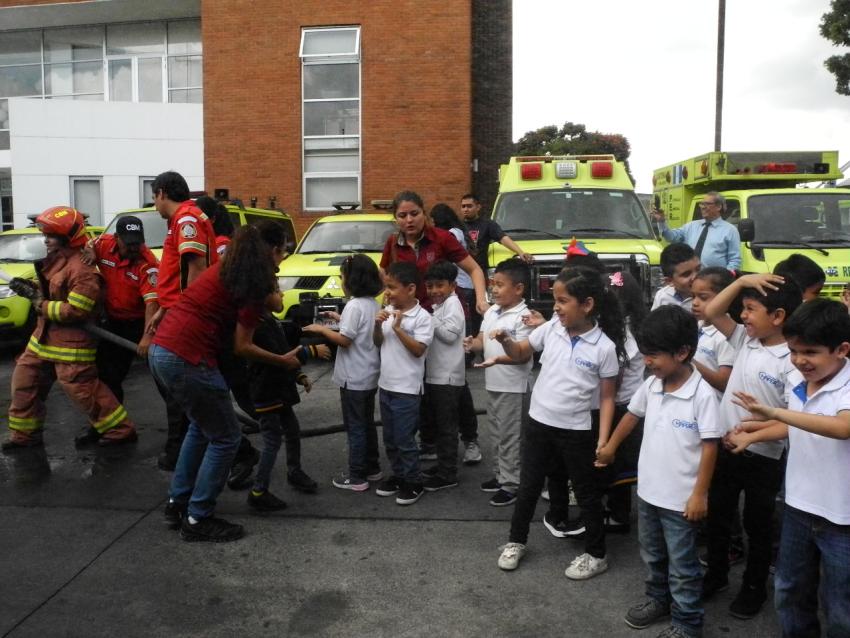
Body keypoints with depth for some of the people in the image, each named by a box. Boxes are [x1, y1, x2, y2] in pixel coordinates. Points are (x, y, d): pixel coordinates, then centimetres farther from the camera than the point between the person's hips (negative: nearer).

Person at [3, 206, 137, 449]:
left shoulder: (81, 269, -23)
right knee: (24, 379, 15)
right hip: (45, 336, 10)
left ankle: (121, 430, 6)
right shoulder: (56, 260, 9)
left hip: (71, 342, -10)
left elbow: (75, 311, -26)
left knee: (83, 390, -6)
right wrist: (31, 288, 4)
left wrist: (40, 303, -17)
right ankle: (25, 434, 28)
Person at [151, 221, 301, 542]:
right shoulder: (254, 282, -8)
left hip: (161, 349, 9)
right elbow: (242, 347, -7)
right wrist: (285, 361, 4)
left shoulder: (229, 267, 15)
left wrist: (267, 298, 19)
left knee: (201, 426, 26)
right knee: (225, 437, 6)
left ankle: (177, 503, 34)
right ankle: (197, 519, 14)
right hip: (188, 358, -9)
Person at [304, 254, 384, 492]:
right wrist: (340, 319, 16)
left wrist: (321, 329, -10)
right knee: (367, 423, 18)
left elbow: (345, 340, -21)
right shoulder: (374, 305, 8)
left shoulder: (355, 305, -19)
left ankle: (357, 477, 7)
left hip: (354, 378, -9)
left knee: (355, 427, 0)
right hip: (370, 375, 9)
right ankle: (372, 469, 27)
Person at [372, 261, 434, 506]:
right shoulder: (387, 311, 4)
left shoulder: (422, 317, -14)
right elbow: (377, 344, 11)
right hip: (385, 385, 7)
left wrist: (398, 328, -24)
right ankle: (397, 475, 32)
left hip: (407, 389, -7)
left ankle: (413, 482, 16)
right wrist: (378, 326, -8)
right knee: (390, 438, 17)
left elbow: (418, 350, -18)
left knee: (404, 439, 1)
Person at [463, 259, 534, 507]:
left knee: (510, 436, 1)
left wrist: (498, 359, -35)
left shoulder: (523, 317, -17)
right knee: (496, 434, 19)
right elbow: (483, 339, 12)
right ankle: (500, 475, 33)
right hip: (493, 384, 8)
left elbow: (524, 355, -21)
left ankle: (512, 484, 12)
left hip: (513, 387, -8)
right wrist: (472, 343, -11)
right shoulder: (491, 312, 7)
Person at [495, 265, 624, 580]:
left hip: (576, 431, -4)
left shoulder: (604, 346, -14)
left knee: (587, 493, 12)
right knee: (528, 487, 17)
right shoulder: (551, 329, -5)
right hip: (538, 423, 4)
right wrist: (505, 341, -13)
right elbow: (520, 352, 9)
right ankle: (515, 542, 35)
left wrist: (603, 440, -11)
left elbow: (607, 397, -8)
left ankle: (596, 555, 30)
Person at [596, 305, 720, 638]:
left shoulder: (702, 393, -21)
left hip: (680, 497, -6)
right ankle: (658, 599, 45)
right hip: (648, 489, 7)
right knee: (652, 555, 25)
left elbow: (709, 446, -18)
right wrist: (610, 446, 27)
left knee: (682, 566, 9)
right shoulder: (651, 385, -3)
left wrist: (700, 494, -16)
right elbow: (633, 413, 16)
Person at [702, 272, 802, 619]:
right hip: (725, 447, 6)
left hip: (763, 457, -6)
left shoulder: (793, 360, -18)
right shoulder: (745, 340, 0)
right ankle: (716, 574, 40)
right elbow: (711, 312, 1)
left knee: (757, 524, 14)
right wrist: (742, 280, -8)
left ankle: (754, 587, 35)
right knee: (717, 515, 19)